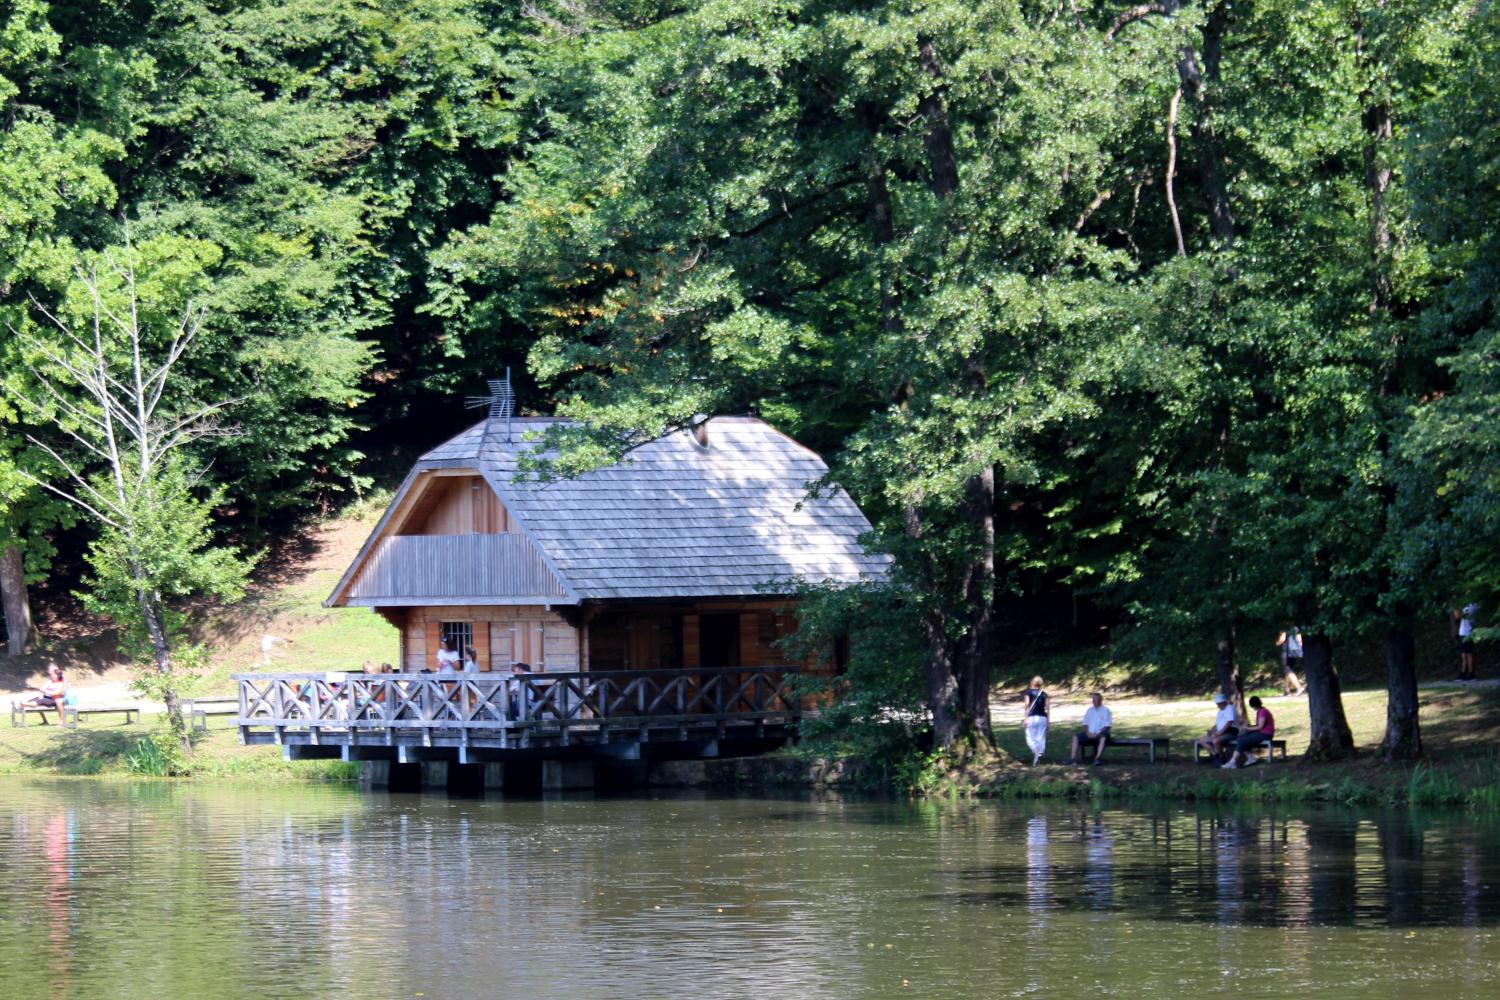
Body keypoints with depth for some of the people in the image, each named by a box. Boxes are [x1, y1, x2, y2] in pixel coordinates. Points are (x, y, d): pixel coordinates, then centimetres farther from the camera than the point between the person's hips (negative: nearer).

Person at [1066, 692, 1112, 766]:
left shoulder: (1105, 711, 0)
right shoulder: (1089, 710, 14)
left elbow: (1107, 726, -7)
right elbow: (1085, 723, 12)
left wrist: (1097, 734, -16)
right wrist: (1087, 732, -7)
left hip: (1100, 733, -5)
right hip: (1090, 734, 5)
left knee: (1103, 738, -39)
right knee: (1076, 737, -15)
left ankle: (1097, 759, -46)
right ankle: (1073, 758, -21)